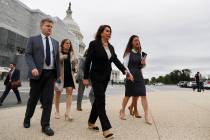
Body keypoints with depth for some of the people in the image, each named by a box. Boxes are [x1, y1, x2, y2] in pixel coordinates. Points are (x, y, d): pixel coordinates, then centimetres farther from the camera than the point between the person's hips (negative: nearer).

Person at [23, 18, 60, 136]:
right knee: (33, 98, 11)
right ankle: (27, 118, 37)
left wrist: (58, 73, 9)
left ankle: (45, 125, 10)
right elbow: (28, 55, -3)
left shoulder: (55, 42, 16)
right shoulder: (33, 39, 7)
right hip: (38, 73, -2)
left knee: (48, 100, 0)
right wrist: (33, 68, -19)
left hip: (51, 73, 2)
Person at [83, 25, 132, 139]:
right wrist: (85, 78, -12)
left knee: (98, 100, 13)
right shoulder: (94, 44, -7)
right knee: (101, 101, -8)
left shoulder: (111, 47, 10)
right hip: (96, 77, -6)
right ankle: (106, 129, -3)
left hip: (106, 77, 7)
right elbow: (88, 61, -9)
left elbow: (116, 60, 5)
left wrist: (124, 70, -9)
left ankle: (91, 123, 29)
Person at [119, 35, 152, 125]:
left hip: (139, 76, 4)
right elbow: (125, 65, -8)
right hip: (131, 76, -4)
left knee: (143, 95, -3)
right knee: (128, 95, 6)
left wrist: (143, 64, -4)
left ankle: (146, 116, 6)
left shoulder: (140, 53, 12)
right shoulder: (128, 53, -2)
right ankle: (122, 111, 30)